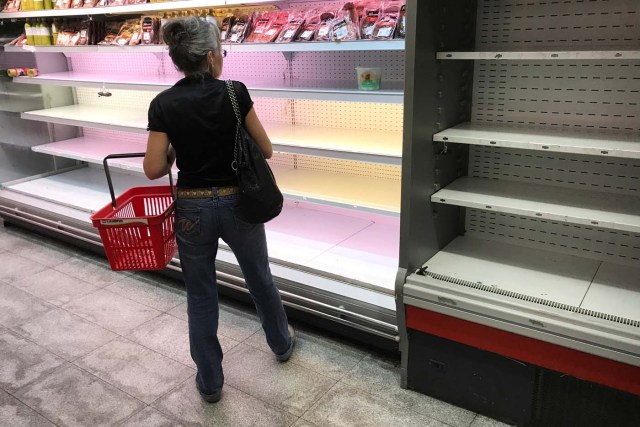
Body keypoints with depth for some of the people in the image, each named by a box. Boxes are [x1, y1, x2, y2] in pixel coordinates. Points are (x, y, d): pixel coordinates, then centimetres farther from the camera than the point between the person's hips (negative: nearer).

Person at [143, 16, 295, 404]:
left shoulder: (163, 104, -8)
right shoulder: (235, 93, -12)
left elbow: (154, 169, -9)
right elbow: (266, 150, -6)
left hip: (193, 208, 1)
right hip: (238, 203, 0)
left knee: (201, 295, 16)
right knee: (260, 278, 23)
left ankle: (210, 382, 28)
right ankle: (282, 343, 47)